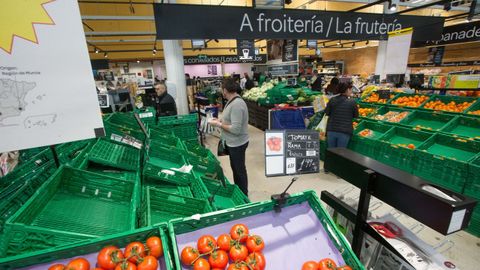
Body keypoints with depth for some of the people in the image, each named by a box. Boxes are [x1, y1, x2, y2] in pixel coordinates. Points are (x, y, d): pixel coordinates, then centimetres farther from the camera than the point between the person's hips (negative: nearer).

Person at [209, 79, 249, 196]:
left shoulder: (237, 104, -27)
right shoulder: (232, 101, 4)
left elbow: (236, 129, -30)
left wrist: (219, 124, -20)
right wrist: (220, 120, 6)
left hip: (237, 144, -10)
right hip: (233, 143, 10)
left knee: (240, 169, 8)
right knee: (235, 167, 23)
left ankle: (243, 195, 29)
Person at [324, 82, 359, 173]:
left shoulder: (332, 100, -3)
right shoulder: (352, 102, -8)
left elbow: (327, 112, 4)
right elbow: (356, 115, 3)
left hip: (331, 129, 3)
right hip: (344, 131, -2)